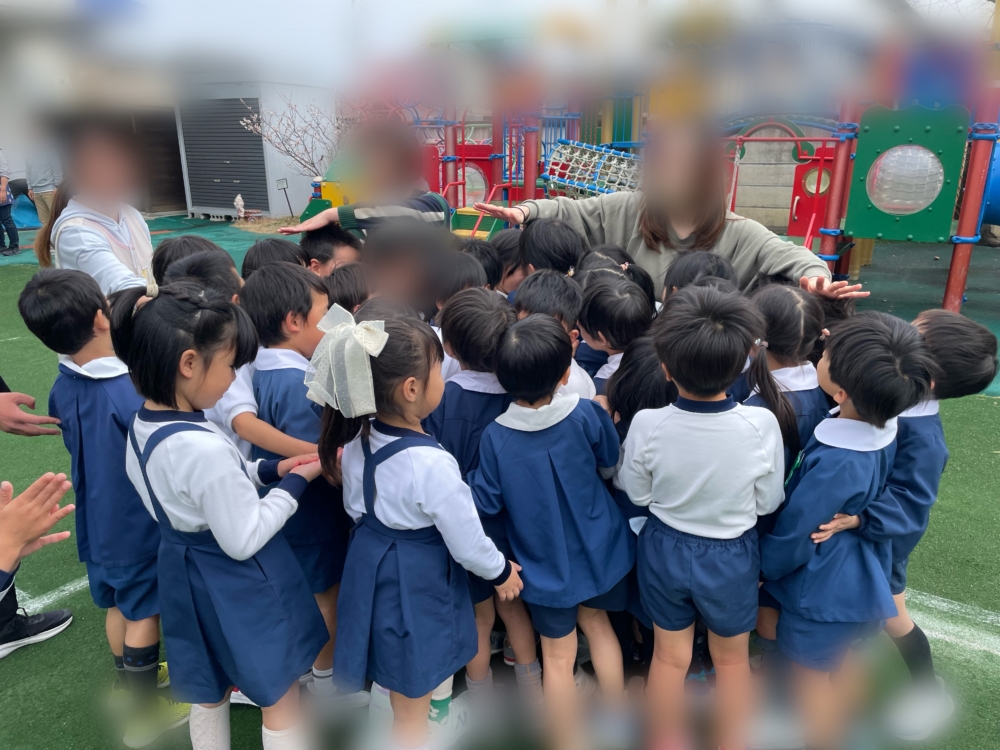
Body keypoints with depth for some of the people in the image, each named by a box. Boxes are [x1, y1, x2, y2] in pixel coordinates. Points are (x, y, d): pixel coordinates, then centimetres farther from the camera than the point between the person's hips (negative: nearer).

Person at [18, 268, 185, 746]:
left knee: (118, 603, 24)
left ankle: (128, 680, 45)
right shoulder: (132, 391, -30)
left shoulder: (62, 389, -6)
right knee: (144, 611, 10)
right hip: (139, 522, -7)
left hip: (98, 518, 7)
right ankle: (144, 711, 27)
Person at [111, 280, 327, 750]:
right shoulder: (205, 448, -34)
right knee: (280, 700, 16)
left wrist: (269, 470, -1)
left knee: (209, 693, 29)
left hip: (186, 574, 8)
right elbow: (243, 540, -25)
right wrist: (297, 482, -17)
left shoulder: (142, 425, -6)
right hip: (237, 587, -8)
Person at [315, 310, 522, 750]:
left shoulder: (357, 439, -8)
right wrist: (501, 571, 0)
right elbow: (467, 544, -20)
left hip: (371, 573, 7)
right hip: (416, 589, -7)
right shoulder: (432, 464, -31)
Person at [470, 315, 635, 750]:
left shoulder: (494, 437, -23)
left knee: (559, 658, 14)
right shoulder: (587, 414, -20)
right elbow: (610, 465, -2)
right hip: (597, 550, 2)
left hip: (546, 566, -2)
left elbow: (487, 502, -13)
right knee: (597, 624, 27)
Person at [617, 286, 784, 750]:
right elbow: (768, 503, -10)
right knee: (731, 659, 24)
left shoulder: (647, 424, -25)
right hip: (732, 556, 0)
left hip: (665, 550, 1)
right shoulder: (762, 425, -25)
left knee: (670, 656, 21)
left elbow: (636, 494, -8)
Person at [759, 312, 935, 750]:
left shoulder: (835, 463, -38)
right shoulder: (885, 426, -14)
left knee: (810, 674, 16)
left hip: (822, 589, -8)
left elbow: (793, 536, -23)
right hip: (857, 578, 8)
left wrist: (761, 566, -3)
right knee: (839, 661, 29)